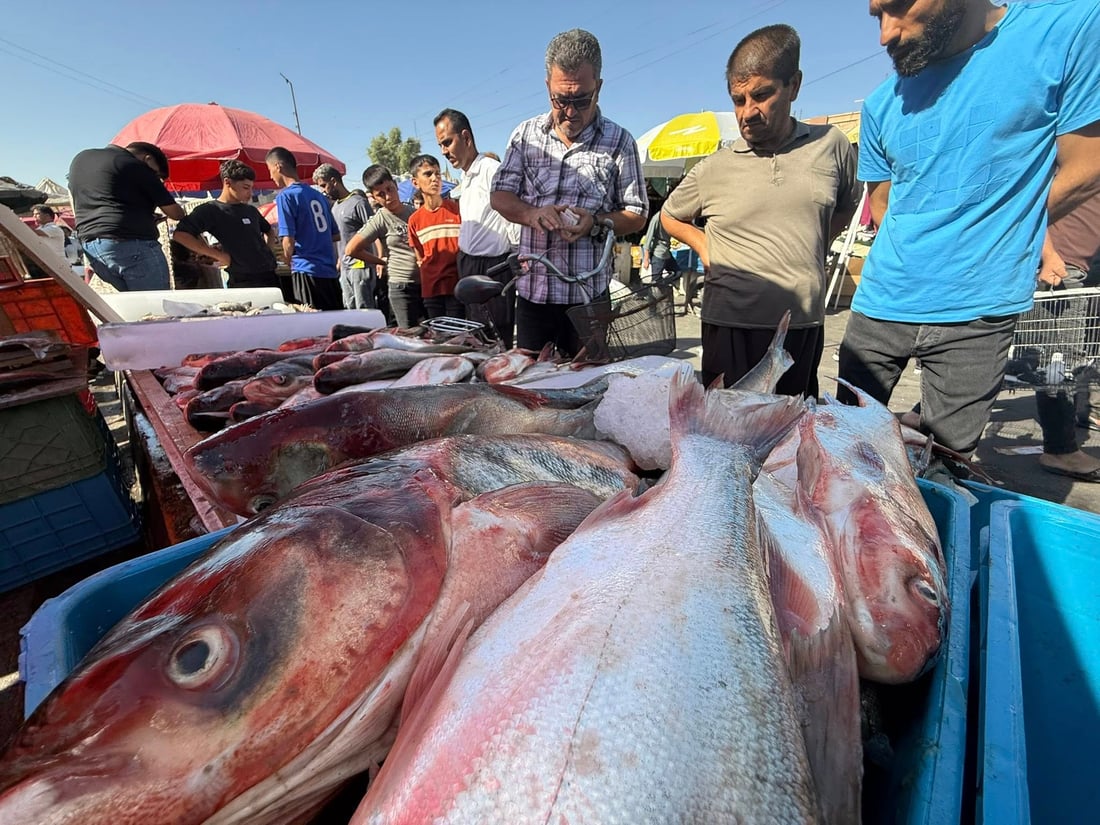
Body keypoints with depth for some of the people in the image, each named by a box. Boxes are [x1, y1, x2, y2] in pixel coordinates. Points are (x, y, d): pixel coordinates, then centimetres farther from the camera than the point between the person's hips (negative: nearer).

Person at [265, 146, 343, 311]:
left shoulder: (285, 196, -6)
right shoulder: (318, 195, 14)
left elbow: (289, 243, -11)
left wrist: (289, 263, 7)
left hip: (307, 271, -7)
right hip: (331, 271, 7)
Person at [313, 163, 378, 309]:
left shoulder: (358, 202, -9)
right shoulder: (335, 205, 17)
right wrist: (340, 259, 21)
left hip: (360, 265, -9)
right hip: (345, 267, 9)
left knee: (364, 309, -7)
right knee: (349, 309, 12)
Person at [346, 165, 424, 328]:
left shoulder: (415, 213, 8)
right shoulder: (380, 220, -3)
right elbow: (351, 250, -1)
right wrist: (382, 262, 3)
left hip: (426, 283, 4)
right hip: (401, 288, -4)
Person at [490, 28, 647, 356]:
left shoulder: (618, 142, 2)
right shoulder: (526, 135, 9)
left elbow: (636, 215, 3)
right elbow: (499, 196, 8)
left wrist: (597, 223, -17)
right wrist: (531, 213, -14)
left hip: (589, 295, -2)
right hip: (532, 290, 3)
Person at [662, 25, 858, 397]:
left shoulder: (831, 145, 5)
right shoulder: (712, 169, 1)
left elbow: (847, 206, 22)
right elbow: (670, 216, 16)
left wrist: (813, 248, 9)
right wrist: (705, 248, 2)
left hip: (805, 327, 2)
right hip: (731, 328, -2)